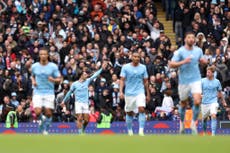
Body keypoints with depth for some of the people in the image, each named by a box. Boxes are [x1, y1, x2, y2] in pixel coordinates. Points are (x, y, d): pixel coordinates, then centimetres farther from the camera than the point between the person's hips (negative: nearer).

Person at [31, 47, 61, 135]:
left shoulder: (53, 66, -2)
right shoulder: (34, 66, 4)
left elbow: (59, 79, 1)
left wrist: (53, 80, -21)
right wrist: (33, 81, 3)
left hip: (49, 92, -1)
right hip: (38, 92, 1)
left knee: (48, 113, -5)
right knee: (38, 112, -14)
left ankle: (46, 128, 21)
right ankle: (41, 119, 21)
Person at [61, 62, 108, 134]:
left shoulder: (87, 81, 8)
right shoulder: (75, 84, 2)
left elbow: (94, 76, 2)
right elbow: (69, 92, 12)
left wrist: (102, 68, -5)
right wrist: (64, 101, 17)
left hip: (86, 103, 3)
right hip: (78, 103, -3)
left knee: (86, 120, 0)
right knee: (80, 119, -12)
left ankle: (82, 130, 22)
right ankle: (80, 133, -11)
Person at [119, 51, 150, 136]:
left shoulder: (143, 67, 4)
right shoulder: (125, 67, -2)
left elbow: (145, 81, 11)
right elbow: (122, 80, -4)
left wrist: (148, 94, 12)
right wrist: (121, 91, -16)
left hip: (140, 92, 0)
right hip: (129, 93, 0)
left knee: (141, 109, -19)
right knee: (129, 113, 7)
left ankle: (141, 131, -20)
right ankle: (130, 131, 23)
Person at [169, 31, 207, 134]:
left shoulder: (198, 50, 6)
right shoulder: (180, 51, -7)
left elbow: (202, 61, 23)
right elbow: (171, 65, -12)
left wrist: (204, 61, -2)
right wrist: (183, 62, -24)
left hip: (196, 80, 2)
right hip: (184, 81, -2)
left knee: (197, 101, -17)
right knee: (183, 104, 10)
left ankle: (193, 122, 0)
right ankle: (182, 122, 35)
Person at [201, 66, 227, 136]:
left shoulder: (217, 82, 2)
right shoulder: (203, 81, -2)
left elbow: (220, 92, 15)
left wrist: (223, 101, 23)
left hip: (213, 102, -1)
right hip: (204, 102, 1)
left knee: (213, 116, -22)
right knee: (204, 118, 10)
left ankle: (213, 133, -24)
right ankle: (205, 132, 35)